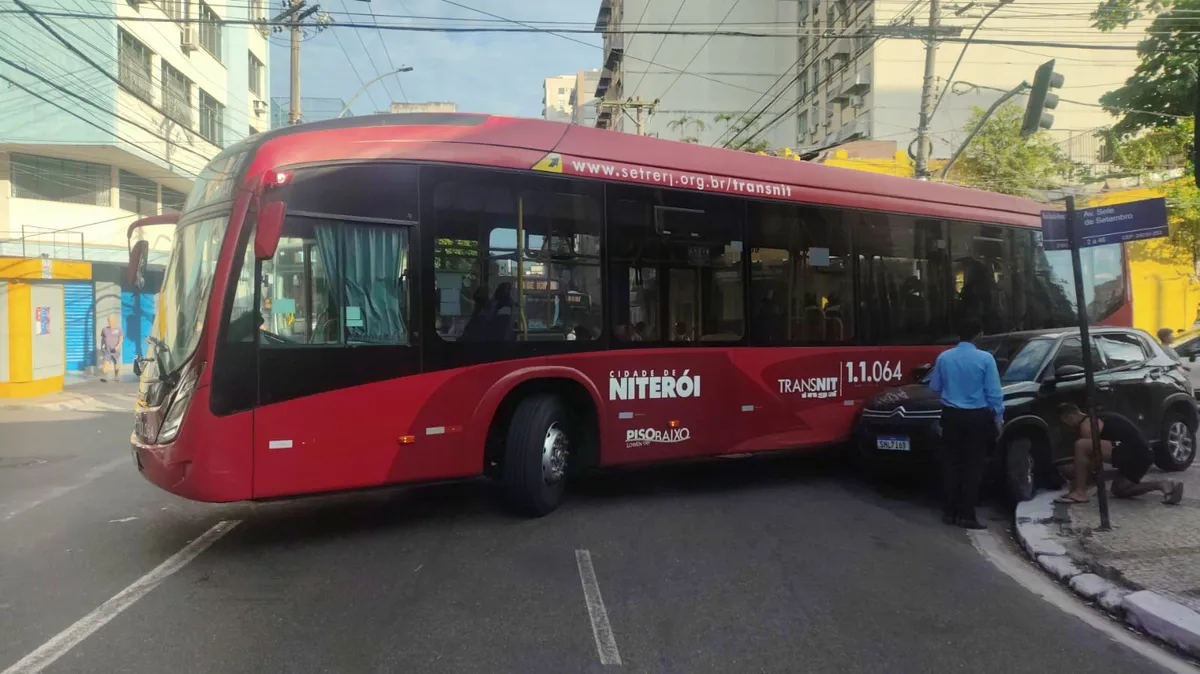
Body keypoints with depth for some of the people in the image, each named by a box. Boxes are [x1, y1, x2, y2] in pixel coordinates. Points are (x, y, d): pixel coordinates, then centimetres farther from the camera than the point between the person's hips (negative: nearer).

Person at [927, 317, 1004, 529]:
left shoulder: (944, 357, -2)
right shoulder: (985, 358, -12)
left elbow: (934, 387, 9)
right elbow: (994, 392, -9)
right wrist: (998, 419, 2)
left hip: (951, 415, 3)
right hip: (976, 417, -3)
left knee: (950, 464, 9)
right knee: (972, 466, 3)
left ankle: (949, 512, 13)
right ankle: (966, 515, 3)